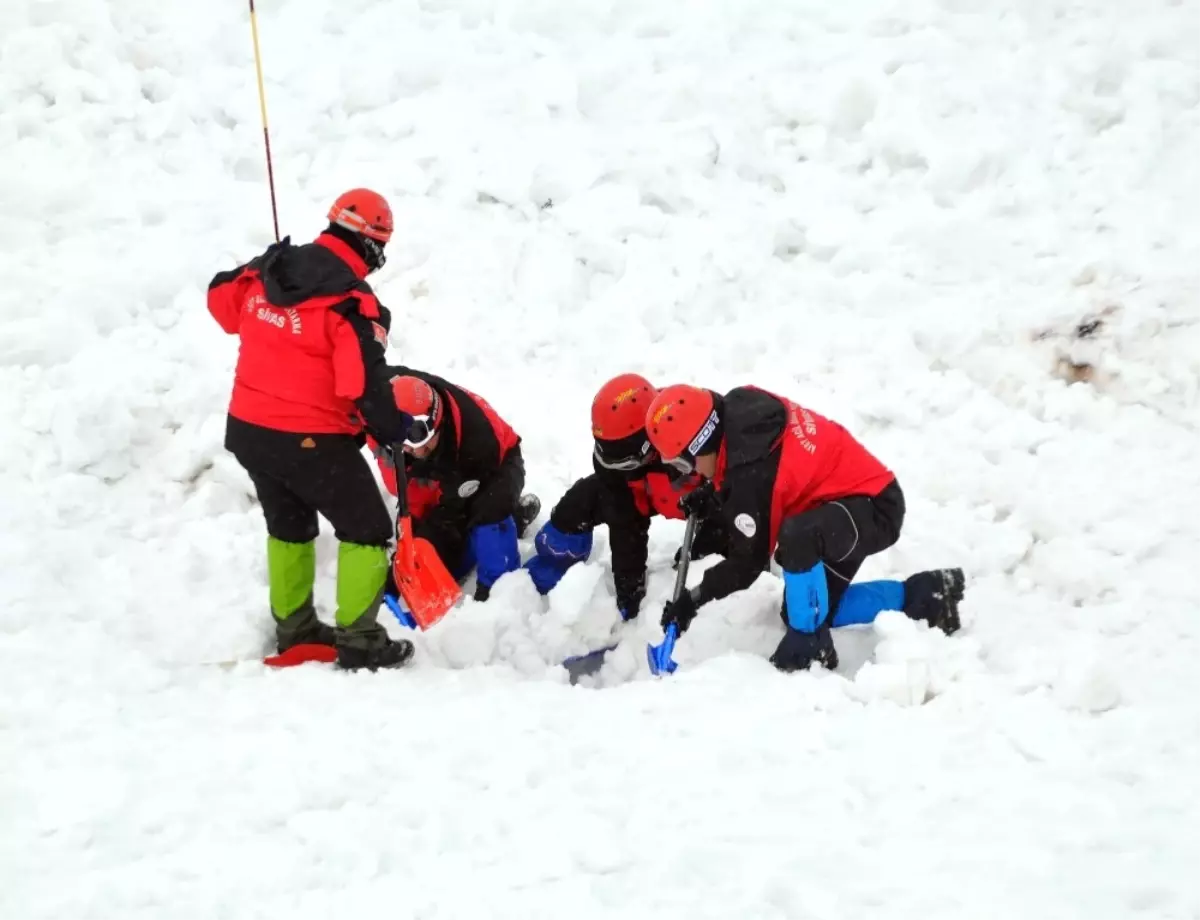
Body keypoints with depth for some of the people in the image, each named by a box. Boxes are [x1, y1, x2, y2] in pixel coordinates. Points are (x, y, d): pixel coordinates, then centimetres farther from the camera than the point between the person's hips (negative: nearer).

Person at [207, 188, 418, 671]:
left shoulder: (265, 270, -1)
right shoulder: (353, 303, -21)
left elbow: (221, 300, 19)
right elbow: (364, 384, -24)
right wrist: (396, 425, -8)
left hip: (248, 430, 7)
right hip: (312, 441, -7)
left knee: (289, 526, 27)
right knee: (366, 530, 9)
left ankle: (293, 627, 37)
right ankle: (359, 641, 9)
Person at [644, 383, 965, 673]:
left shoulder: (751, 469, -30)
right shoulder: (737, 411, -6)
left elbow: (748, 561, -20)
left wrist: (694, 599, -11)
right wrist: (711, 499, -2)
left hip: (874, 507, -11)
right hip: (856, 491, 11)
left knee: (796, 537, -40)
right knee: (804, 607, 16)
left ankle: (809, 646, -18)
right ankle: (922, 594, 21)